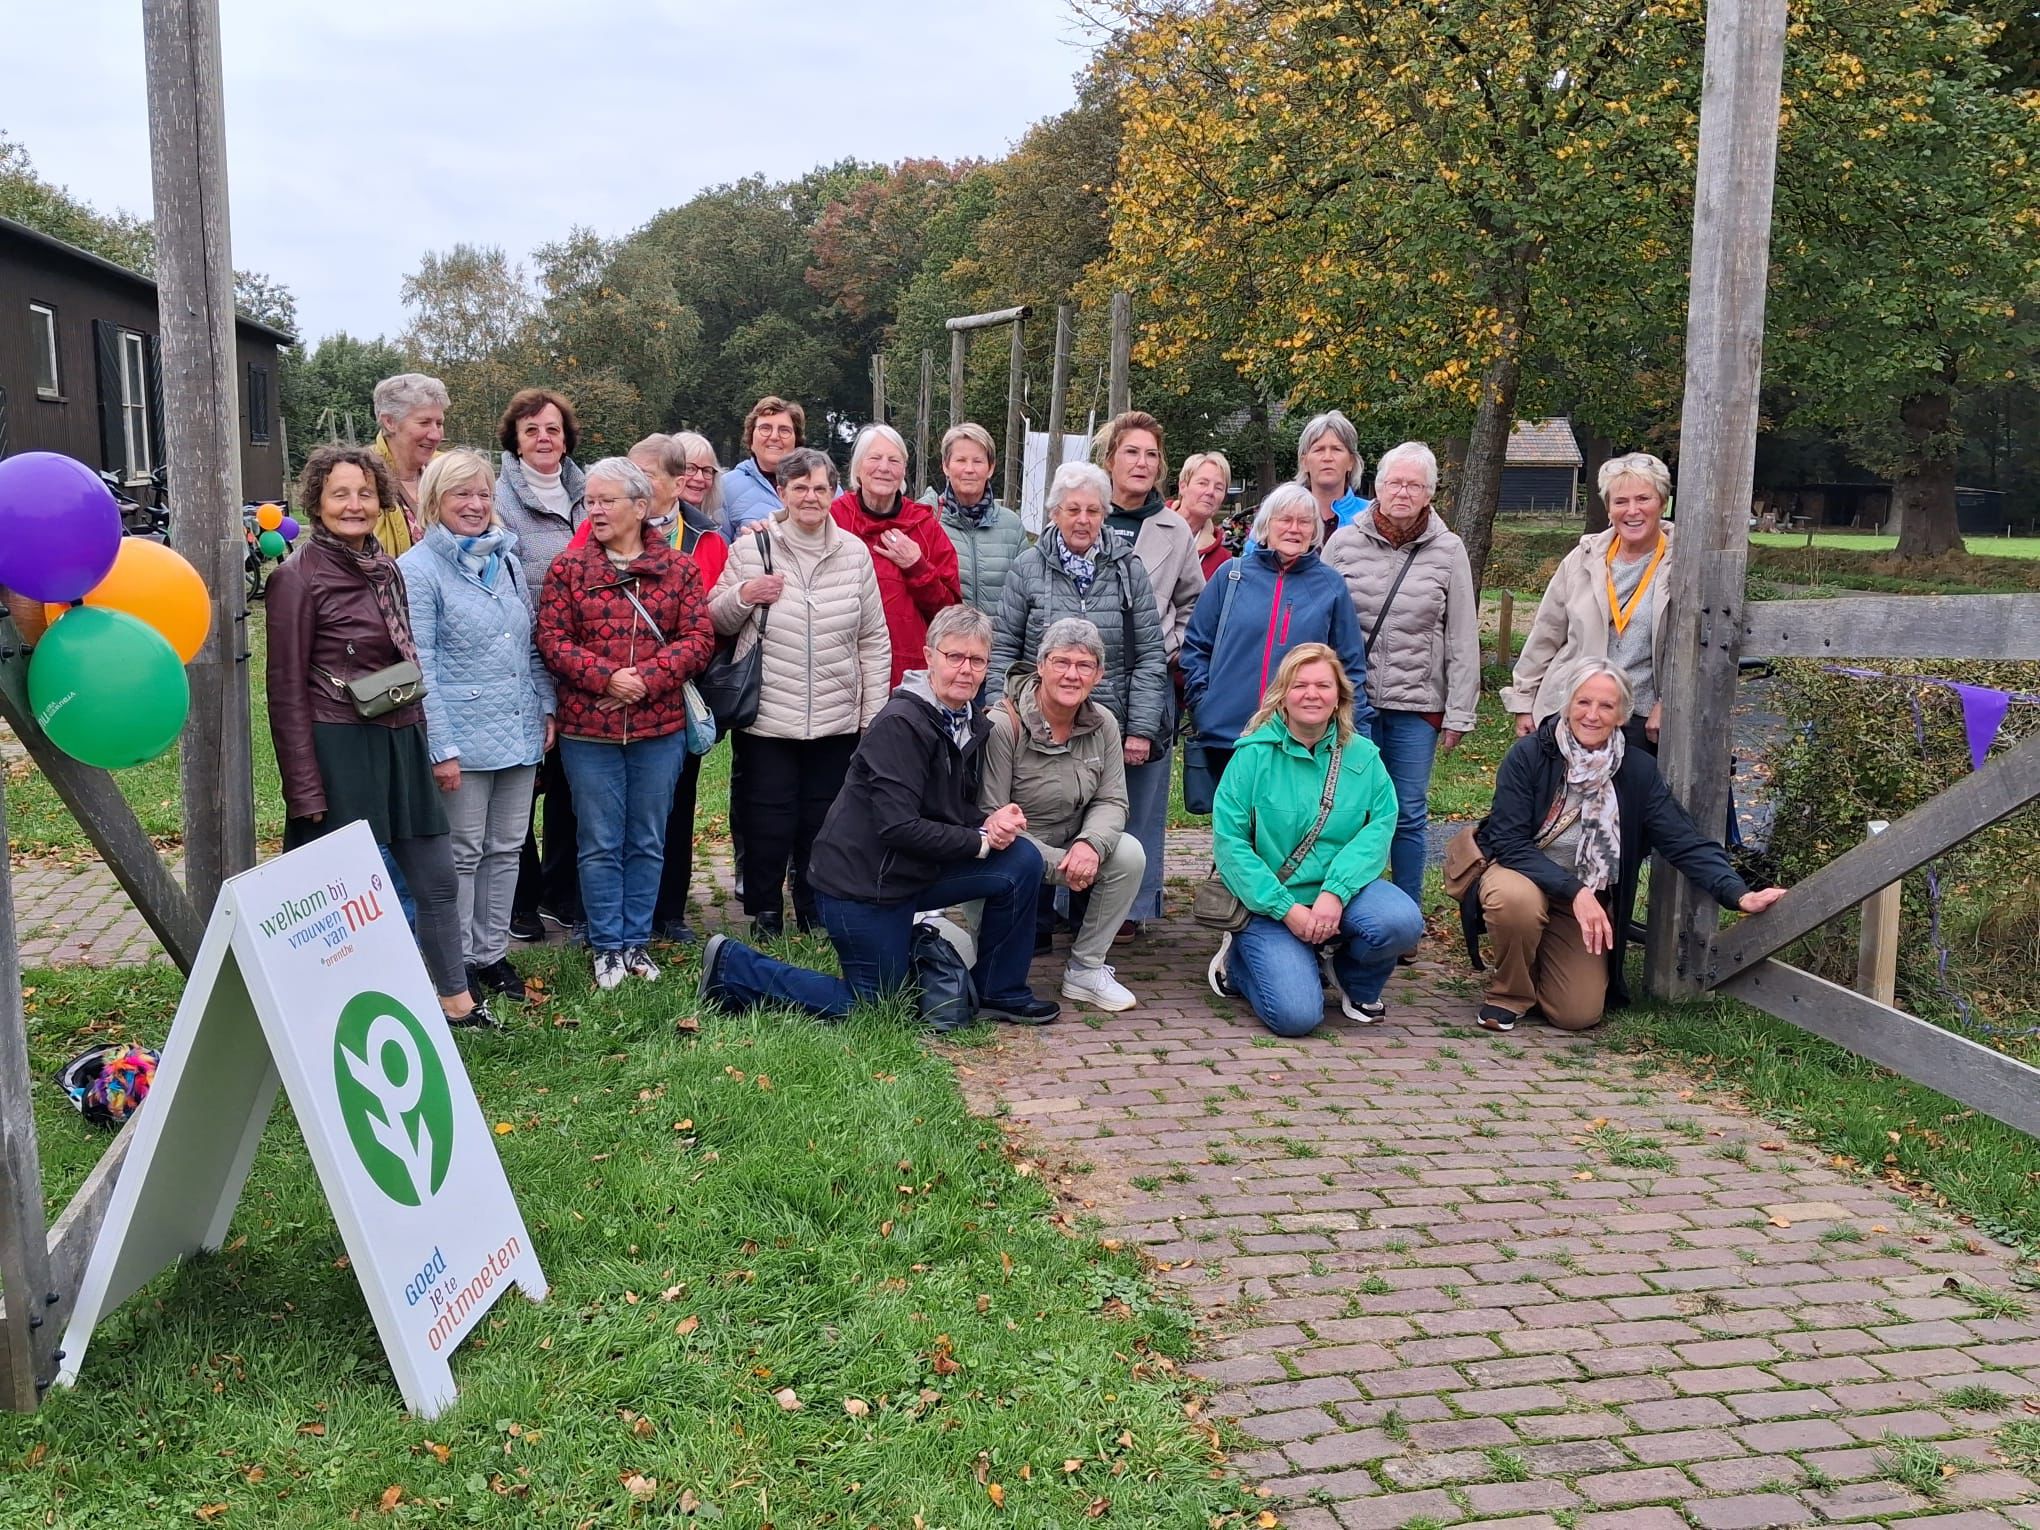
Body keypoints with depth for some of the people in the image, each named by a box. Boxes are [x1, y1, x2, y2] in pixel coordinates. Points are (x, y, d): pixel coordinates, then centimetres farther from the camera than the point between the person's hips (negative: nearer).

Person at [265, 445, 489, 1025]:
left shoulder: (386, 568, 10)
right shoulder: (298, 577, -10)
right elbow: (287, 690, -11)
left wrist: (418, 737, 15)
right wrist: (305, 790, -14)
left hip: (402, 743, 7)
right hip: (340, 749, -7)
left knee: (437, 880, 14)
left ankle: (456, 998, 27)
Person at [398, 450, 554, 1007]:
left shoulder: (506, 560, 12)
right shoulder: (418, 569, -8)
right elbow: (420, 668, -12)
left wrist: (546, 708, 11)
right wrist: (441, 747, -16)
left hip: (519, 733, 6)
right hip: (463, 739, -6)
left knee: (506, 849, 12)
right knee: (462, 854, 3)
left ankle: (492, 953, 24)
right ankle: (456, 965, 15)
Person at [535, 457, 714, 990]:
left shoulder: (680, 568, 3)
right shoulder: (569, 567, 1)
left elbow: (699, 639, -4)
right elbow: (552, 639, -4)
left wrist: (647, 679, -17)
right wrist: (605, 677, -18)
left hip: (661, 729, 1)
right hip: (588, 729, -1)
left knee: (648, 841, 10)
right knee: (601, 844, 5)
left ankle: (637, 941, 22)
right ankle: (607, 946, 17)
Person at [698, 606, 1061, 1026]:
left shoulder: (971, 724, 6)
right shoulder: (901, 724, -22)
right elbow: (898, 826, -27)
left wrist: (990, 821, -9)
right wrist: (980, 841, -20)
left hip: (910, 873, 8)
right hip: (861, 883, -8)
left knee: (1023, 861, -4)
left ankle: (1000, 994, 11)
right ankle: (733, 966, 12)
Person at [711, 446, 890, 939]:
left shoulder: (854, 552, 3)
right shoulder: (751, 548, -2)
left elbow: (874, 640, 7)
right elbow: (715, 622, 6)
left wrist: (873, 714, 4)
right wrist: (743, 595, -14)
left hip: (837, 722, 2)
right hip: (766, 718, -2)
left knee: (824, 824, 12)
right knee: (767, 825, 4)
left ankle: (817, 917, 30)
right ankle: (764, 917, 23)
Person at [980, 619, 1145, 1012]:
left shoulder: (1103, 725, -1)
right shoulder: (1003, 725, -19)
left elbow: (1111, 801, -1)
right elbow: (990, 817, -20)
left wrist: (1090, 844, -25)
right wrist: (1061, 865, -24)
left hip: (1070, 849, 5)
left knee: (1129, 854, -20)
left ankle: (1086, 969, -4)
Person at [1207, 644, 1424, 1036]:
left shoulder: (1362, 755, 3)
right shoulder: (1255, 754, -7)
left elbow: (1380, 825, -9)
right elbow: (1229, 841, -12)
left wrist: (1335, 893, -24)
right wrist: (1286, 909, -18)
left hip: (1344, 890, 3)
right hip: (1271, 903, -3)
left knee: (1401, 922, -29)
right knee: (1296, 1015, -21)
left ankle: (1359, 987, 7)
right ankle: (1238, 959, 14)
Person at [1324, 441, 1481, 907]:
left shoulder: (1448, 551, 2)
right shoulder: (1345, 543, 2)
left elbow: (1463, 641, 3)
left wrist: (1459, 713, 0)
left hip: (1417, 704, 0)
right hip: (1351, 700, 0)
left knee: (1409, 816, 7)